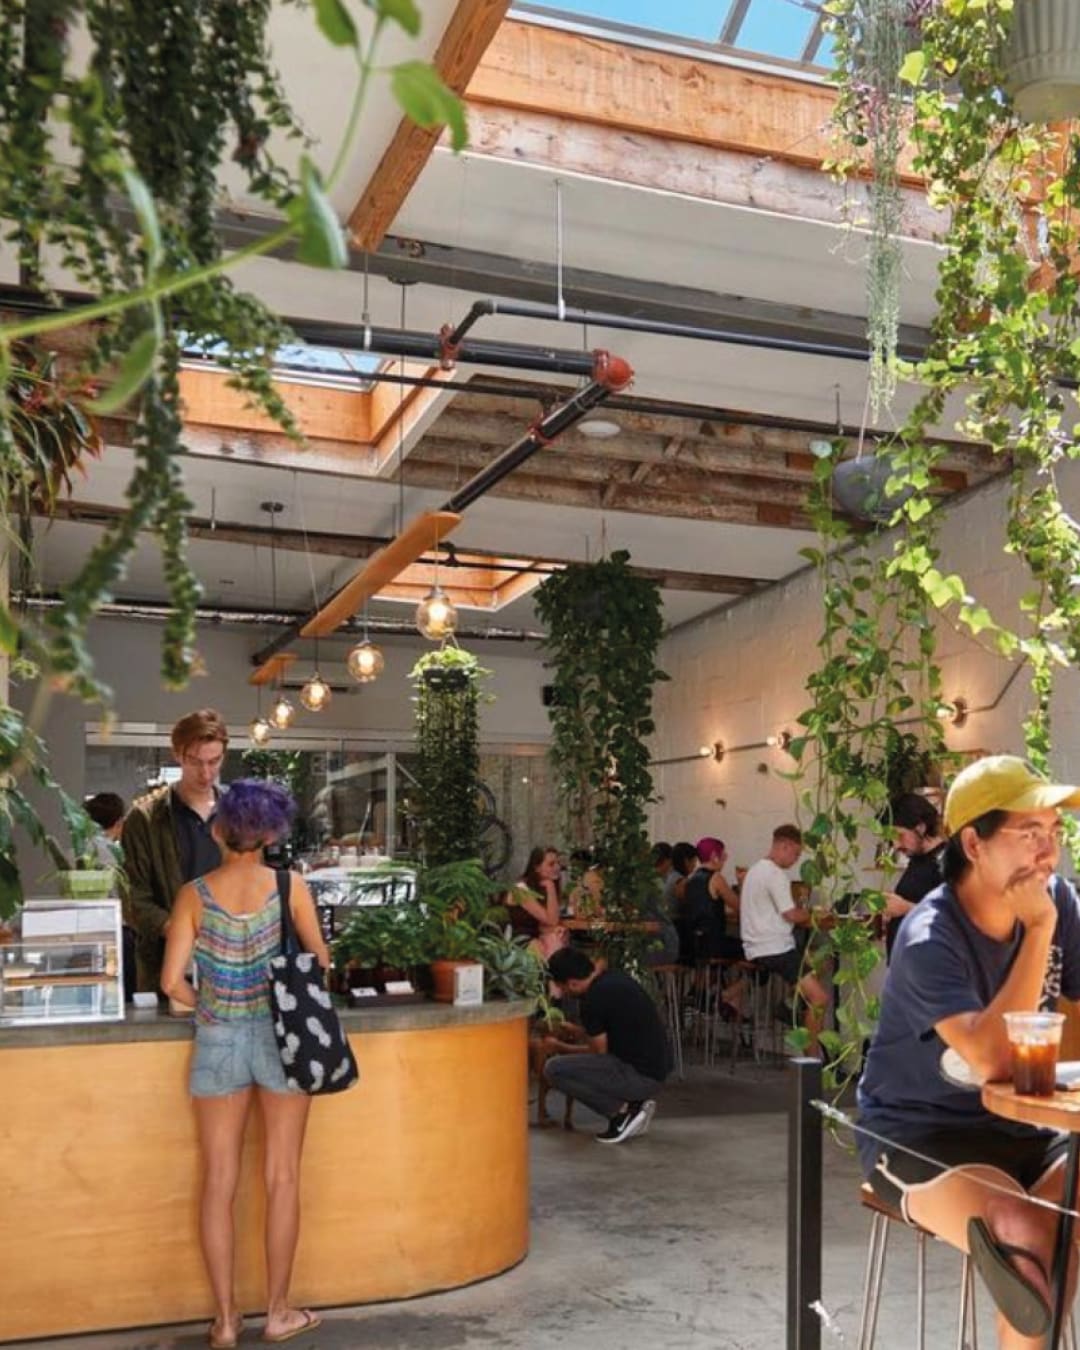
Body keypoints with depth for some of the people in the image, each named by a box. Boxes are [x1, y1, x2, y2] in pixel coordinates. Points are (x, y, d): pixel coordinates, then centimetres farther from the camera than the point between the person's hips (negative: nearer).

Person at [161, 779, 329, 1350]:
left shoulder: (194, 895, -7)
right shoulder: (290, 886, -8)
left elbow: (172, 981, -9)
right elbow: (320, 959, 0)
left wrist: (206, 1004, 10)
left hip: (218, 1041, 1)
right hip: (281, 1036, 0)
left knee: (219, 1183, 10)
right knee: (282, 1179, 10)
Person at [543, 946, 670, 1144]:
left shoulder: (594, 999, -17)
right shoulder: (615, 978, 9)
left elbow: (599, 1052, -5)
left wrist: (561, 1048, 9)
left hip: (641, 1076, -10)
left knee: (554, 1070, -13)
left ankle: (622, 1111, -6)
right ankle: (636, 1102, 12)